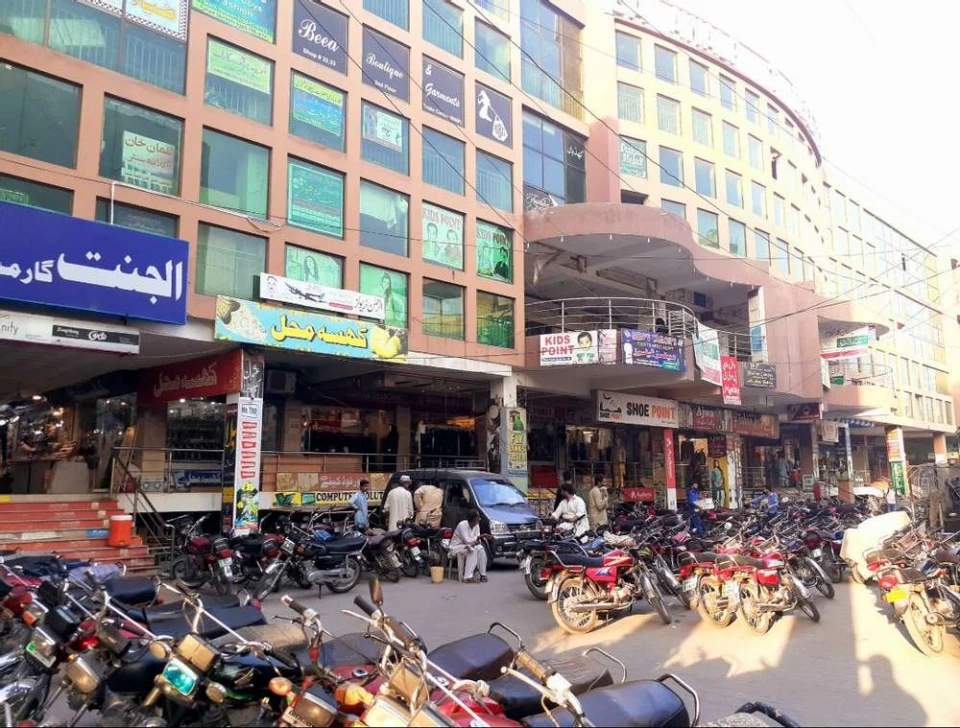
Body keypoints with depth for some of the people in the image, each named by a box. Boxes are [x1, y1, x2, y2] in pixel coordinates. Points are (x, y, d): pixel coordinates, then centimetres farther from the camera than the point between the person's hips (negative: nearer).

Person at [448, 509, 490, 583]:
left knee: (480, 548, -21)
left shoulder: (476, 525, 0)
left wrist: (477, 541, -25)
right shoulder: (462, 525, -23)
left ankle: (483, 574, -16)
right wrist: (480, 537, -29)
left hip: (467, 546, 7)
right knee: (473, 550, -33)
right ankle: (467, 577, -35)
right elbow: (467, 540, -29)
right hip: (456, 547, -7)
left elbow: (477, 539, -1)